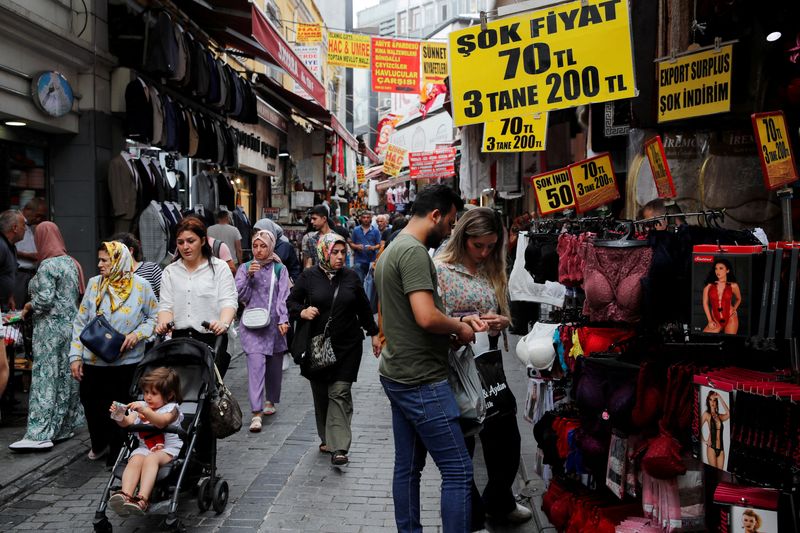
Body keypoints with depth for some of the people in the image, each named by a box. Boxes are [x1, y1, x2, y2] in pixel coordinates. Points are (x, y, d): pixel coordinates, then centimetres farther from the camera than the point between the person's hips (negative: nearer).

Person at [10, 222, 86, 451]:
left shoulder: (48, 265, -13)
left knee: (45, 379, -8)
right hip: (71, 324, 8)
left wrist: (29, 307, -1)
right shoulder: (71, 262, 11)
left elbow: (45, 299, -18)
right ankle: (65, 426, 19)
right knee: (67, 376, 12)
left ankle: (40, 434, -10)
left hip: (51, 328, -8)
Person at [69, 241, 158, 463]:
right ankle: (99, 444, 38)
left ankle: (117, 453, 25)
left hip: (126, 361, -3)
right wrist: (75, 356, 0)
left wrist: (137, 334, -15)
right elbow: (80, 322, 4)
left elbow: (155, 317, 2)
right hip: (92, 361, 3)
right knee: (91, 404, 11)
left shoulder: (140, 285, -6)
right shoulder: (94, 284, 1)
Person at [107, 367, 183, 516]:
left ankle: (142, 499, -48)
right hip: (144, 448, 4)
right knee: (135, 460, -29)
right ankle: (125, 495, -48)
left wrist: (144, 411, -33)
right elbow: (127, 422, 4)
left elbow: (161, 422, -19)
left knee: (151, 459, -34)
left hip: (168, 449, -4)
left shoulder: (171, 408, 3)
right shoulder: (141, 406, 19)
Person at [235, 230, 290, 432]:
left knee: (274, 365, 13)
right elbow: (241, 296, 0)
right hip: (252, 324, -1)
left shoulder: (280, 269, 6)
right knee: (256, 364, -13)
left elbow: (283, 297, -2)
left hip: (274, 324, 2)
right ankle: (256, 413, -16)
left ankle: (270, 401, 37)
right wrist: (249, 276, -13)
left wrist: (283, 320, -15)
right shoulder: (245, 268, 7)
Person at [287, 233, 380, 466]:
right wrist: (302, 312, -15)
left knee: (340, 393, -8)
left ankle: (339, 447, -11)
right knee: (321, 394, 9)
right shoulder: (309, 277, 0)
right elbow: (291, 301, 6)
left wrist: (373, 333, 18)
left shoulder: (351, 277, 5)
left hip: (347, 346, 0)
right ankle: (326, 438, 27)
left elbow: (364, 308, 15)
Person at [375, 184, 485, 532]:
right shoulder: (415, 251, -18)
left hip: (398, 376, 10)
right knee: (458, 471, -4)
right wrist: (459, 328, -9)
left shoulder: (393, 249, 15)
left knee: (407, 467, 15)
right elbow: (426, 317, -28)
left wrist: (459, 320, 11)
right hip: (421, 381, -10)